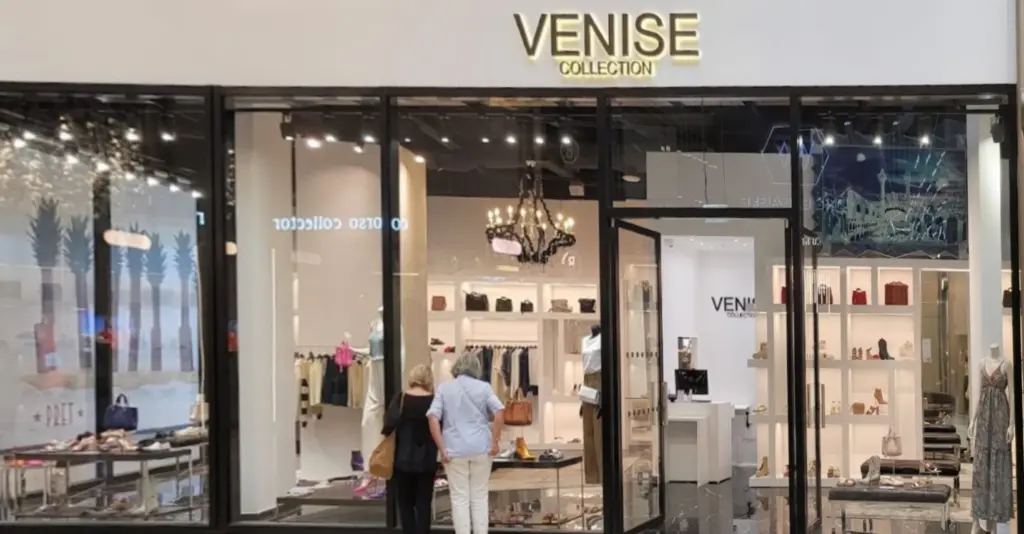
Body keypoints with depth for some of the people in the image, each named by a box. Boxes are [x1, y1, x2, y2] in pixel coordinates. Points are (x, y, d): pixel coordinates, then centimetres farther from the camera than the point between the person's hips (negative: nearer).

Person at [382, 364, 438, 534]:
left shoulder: (401, 398, -7)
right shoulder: (434, 401, -6)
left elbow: (390, 422, -17)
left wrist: (386, 432, 2)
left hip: (404, 458, 0)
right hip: (427, 459, 0)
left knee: (405, 502, 11)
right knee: (424, 502, 6)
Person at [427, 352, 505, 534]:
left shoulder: (444, 388, 3)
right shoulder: (483, 387, 3)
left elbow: (433, 418, -8)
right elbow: (500, 413, -11)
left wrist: (442, 449, -7)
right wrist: (494, 442, -6)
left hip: (455, 450, -1)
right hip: (480, 448, 1)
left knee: (460, 498, 4)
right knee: (480, 497, 11)